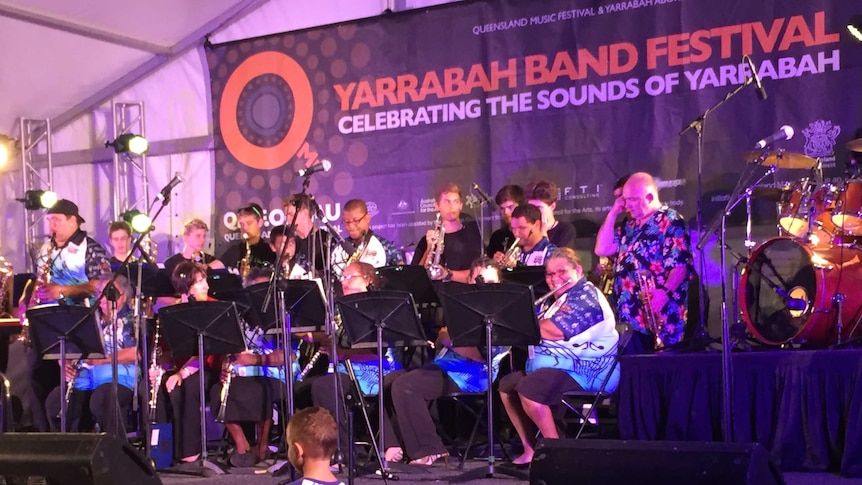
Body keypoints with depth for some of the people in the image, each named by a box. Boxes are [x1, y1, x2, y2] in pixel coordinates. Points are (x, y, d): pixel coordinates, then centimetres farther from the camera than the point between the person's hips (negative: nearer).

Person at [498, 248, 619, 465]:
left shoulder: (585, 296, -12)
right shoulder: (564, 299, 23)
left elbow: (555, 330, -23)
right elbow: (542, 329, 24)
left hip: (583, 372, -11)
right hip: (559, 368, 11)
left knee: (527, 387, -30)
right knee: (507, 385, 10)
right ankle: (531, 450, 6)